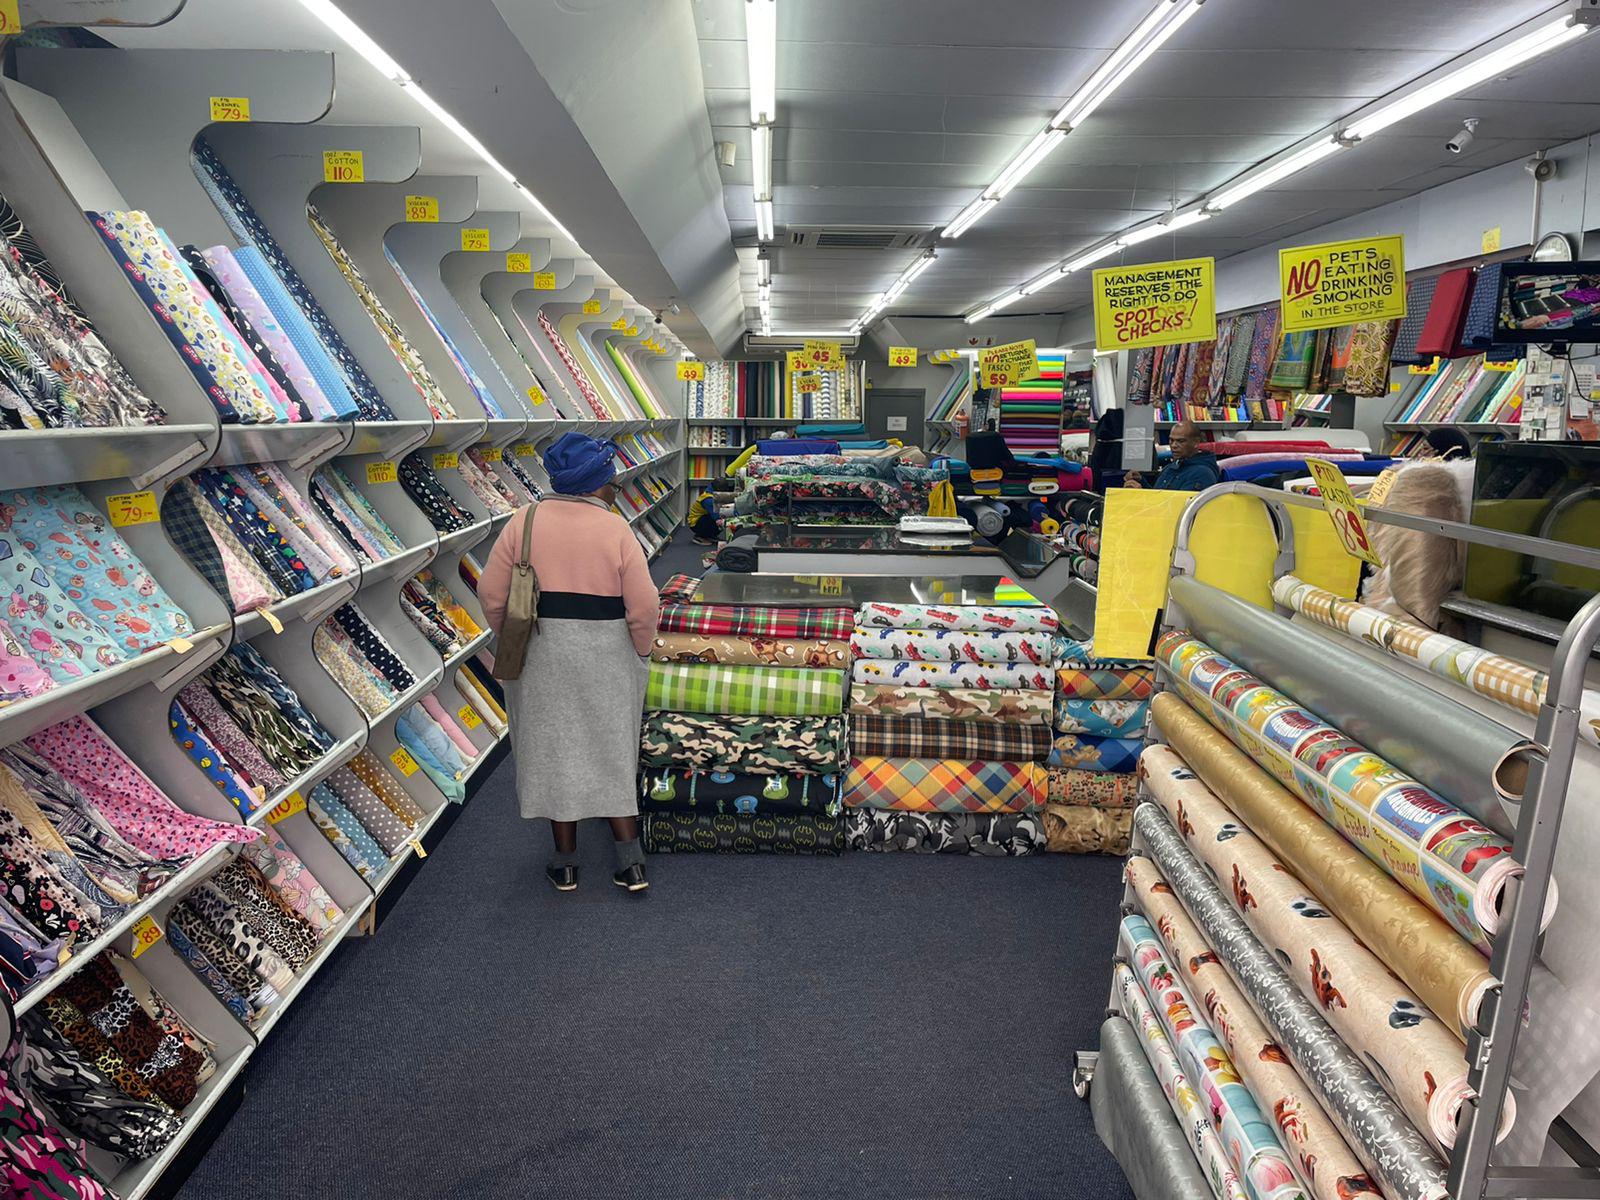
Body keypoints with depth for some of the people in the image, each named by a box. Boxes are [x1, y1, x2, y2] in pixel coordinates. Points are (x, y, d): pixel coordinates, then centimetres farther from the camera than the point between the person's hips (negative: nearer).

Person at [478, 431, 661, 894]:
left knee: (553, 751, 12)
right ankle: (630, 863, 16)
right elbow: (644, 606, -12)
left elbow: (491, 594, -3)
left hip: (541, 656, 1)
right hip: (606, 658, -1)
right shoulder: (616, 530, -9)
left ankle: (565, 863, 23)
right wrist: (638, 652, 4)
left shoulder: (523, 522, -4)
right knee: (611, 751, 12)